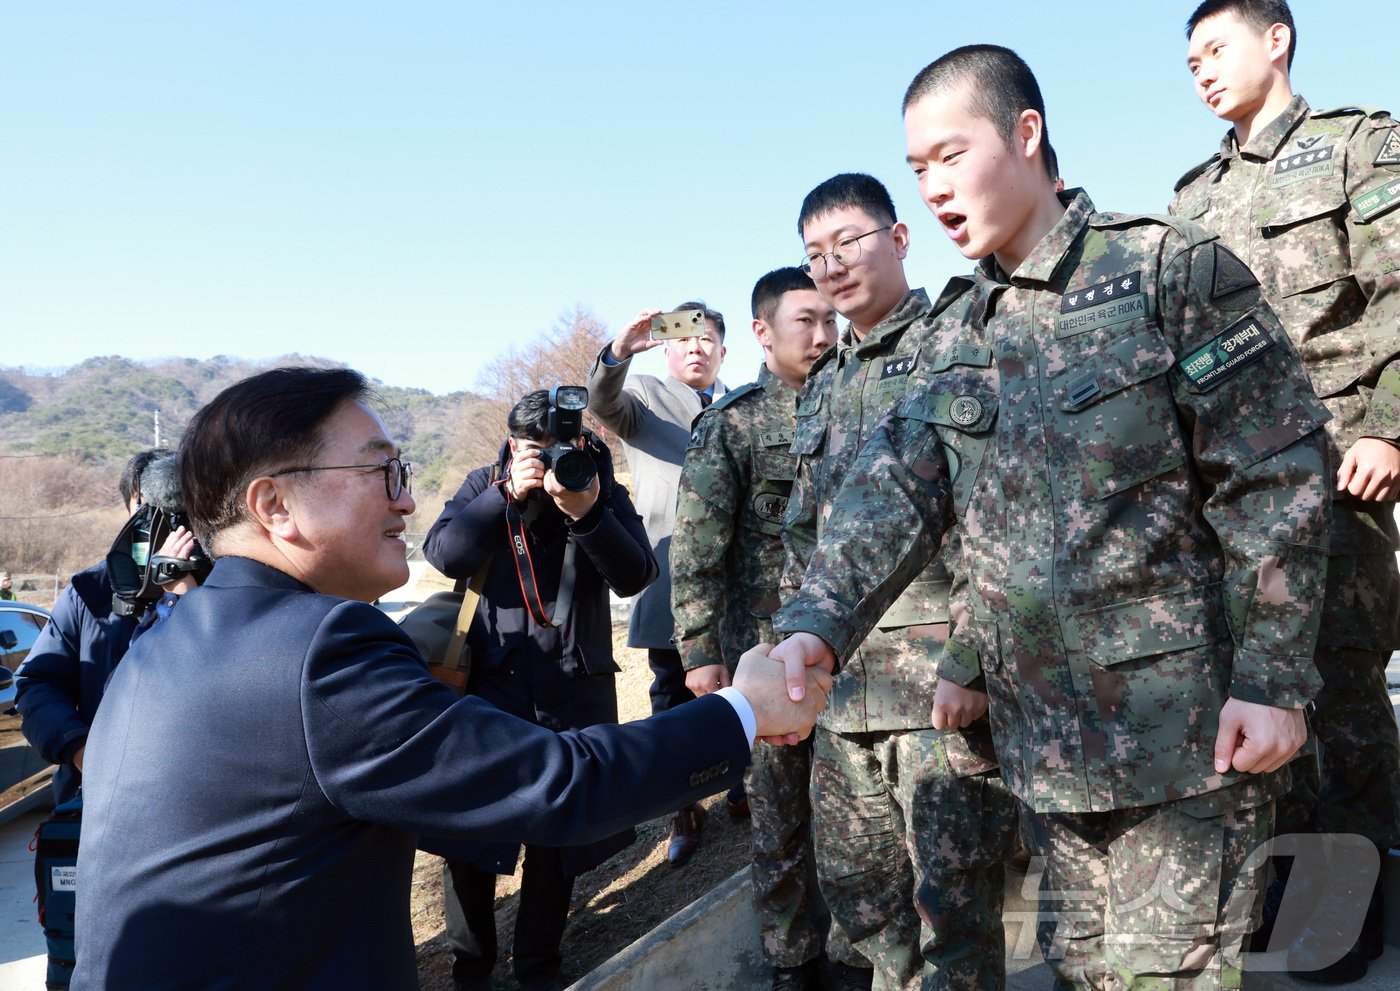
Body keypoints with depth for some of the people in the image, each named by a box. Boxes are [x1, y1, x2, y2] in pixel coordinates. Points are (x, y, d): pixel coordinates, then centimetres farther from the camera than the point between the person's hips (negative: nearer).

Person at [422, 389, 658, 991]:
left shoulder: (601, 489, 0)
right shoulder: (485, 484, 2)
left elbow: (634, 576, -13)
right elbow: (443, 555, -14)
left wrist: (589, 514, -30)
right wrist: (509, 493, -25)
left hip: (575, 686, 0)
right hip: (490, 680, 0)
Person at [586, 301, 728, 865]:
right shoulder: (643, 397, 8)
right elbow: (603, 405, -15)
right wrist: (618, 353, -36)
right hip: (671, 576, -2)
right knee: (675, 701, 3)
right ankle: (685, 813, 15)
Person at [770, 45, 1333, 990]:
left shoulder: (1169, 267, -7)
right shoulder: (957, 330, 9)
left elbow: (1278, 476, -9)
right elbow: (896, 484, -3)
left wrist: (1274, 681, -12)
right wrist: (817, 624, -19)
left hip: (1186, 724, -5)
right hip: (1048, 733, 6)